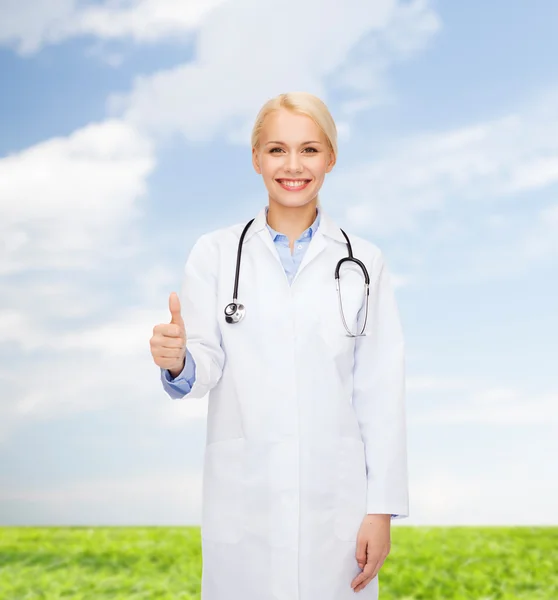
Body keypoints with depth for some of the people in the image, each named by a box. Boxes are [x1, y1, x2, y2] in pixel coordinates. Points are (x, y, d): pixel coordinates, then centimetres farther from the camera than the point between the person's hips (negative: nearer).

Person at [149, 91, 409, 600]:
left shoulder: (363, 262, 2)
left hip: (335, 498, 0)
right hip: (243, 497, 0)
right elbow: (206, 367, 0)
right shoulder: (215, 253, 1)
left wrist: (382, 509, -3)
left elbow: (380, 391, 1)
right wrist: (177, 361, -24)